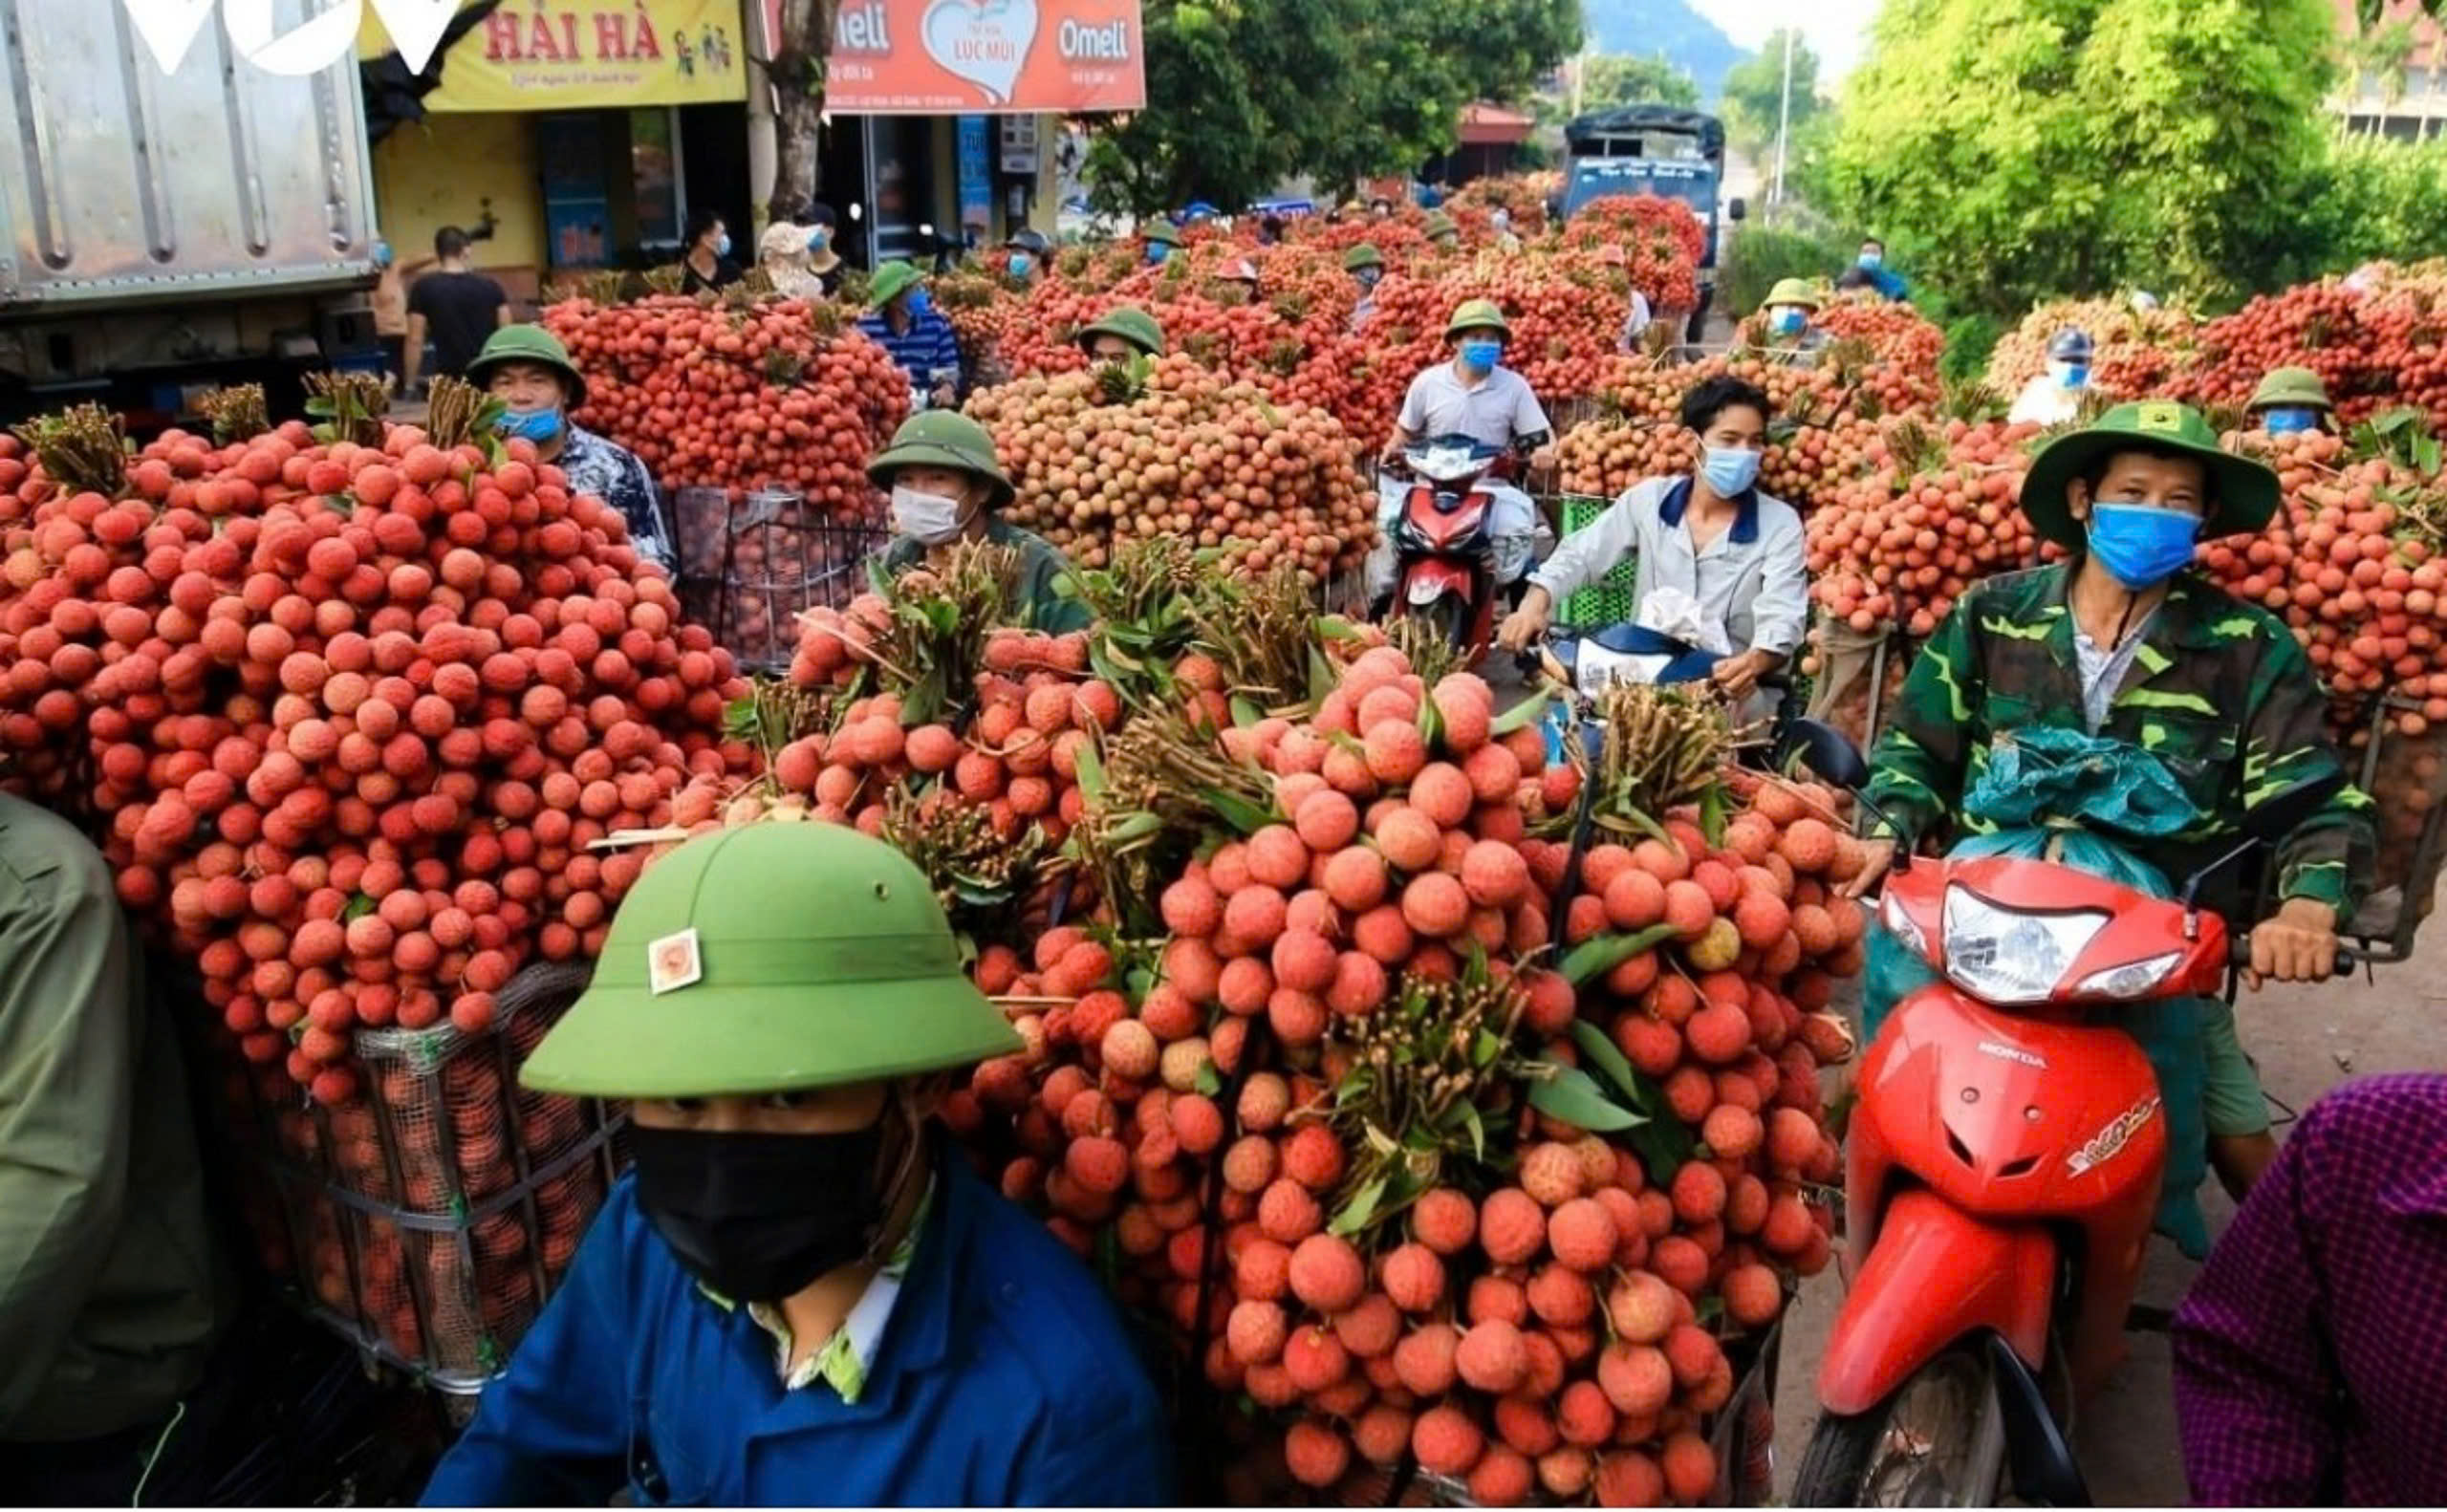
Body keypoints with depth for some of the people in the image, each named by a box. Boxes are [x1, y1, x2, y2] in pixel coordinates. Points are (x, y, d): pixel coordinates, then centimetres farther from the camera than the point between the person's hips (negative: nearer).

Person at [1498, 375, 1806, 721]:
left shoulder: (1781, 523, -3)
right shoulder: (1648, 499, 4)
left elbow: (1783, 618, -14)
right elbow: (1579, 555, 6)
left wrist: (1753, 663, -38)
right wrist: (1534, 604, -15)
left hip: (1732, 696, -2)